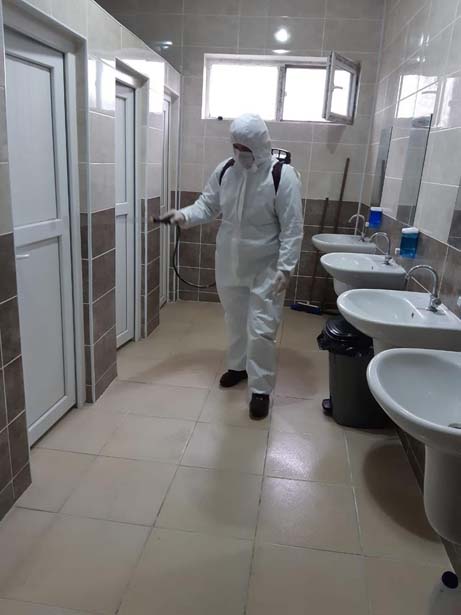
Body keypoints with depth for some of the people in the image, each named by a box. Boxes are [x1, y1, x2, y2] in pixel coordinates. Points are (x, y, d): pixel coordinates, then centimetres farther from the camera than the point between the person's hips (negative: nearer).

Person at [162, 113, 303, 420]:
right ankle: (238, 366, 42)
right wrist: (185, 215, -12)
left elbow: (292, 228, -16)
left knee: (260, 331, -3)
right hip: (229, 265, 5)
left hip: (265, 270, -5)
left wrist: (285, 268, -21)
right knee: (235, 321, 20)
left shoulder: (284, 176, -16)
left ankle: (261, 390, 12)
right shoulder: (225, 170, -1)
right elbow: (208, 205, 8)